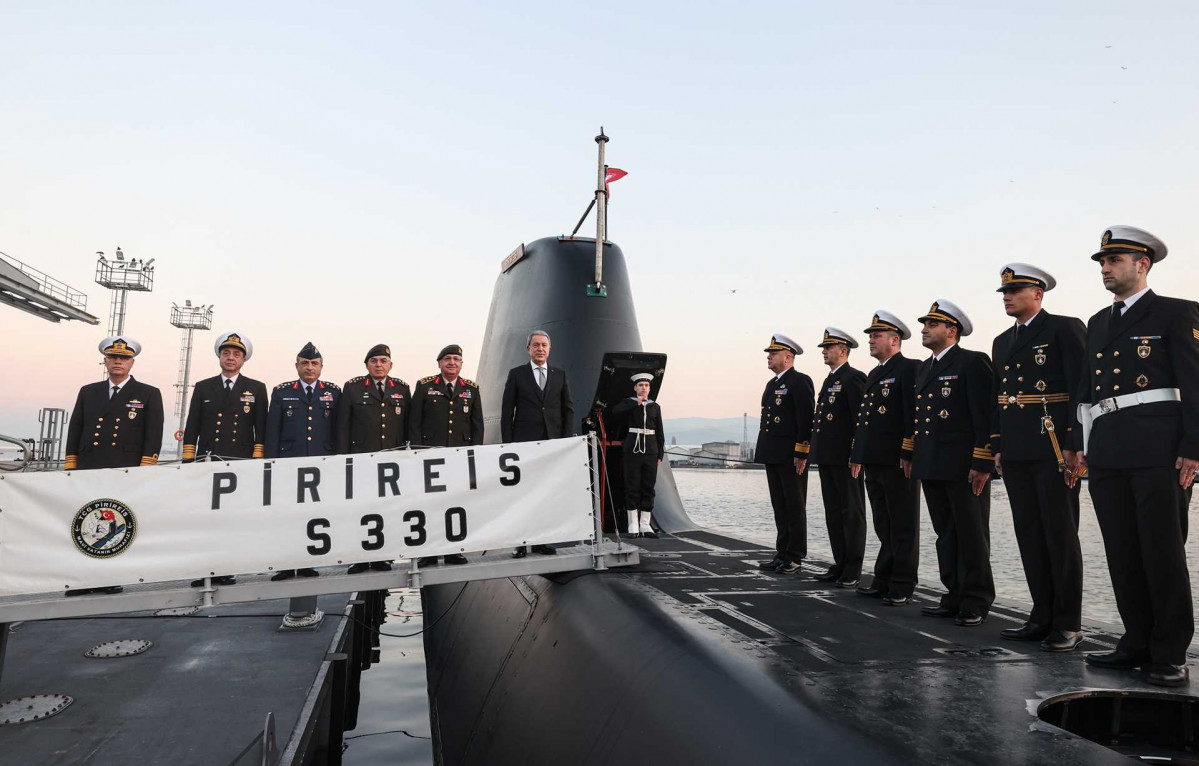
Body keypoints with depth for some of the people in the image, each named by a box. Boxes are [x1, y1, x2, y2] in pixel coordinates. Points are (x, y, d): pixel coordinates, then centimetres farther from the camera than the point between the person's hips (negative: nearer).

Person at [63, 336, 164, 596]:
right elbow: (74, 432, 16)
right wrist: (70, 467, 8)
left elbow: (154, 437, 1)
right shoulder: (88, 392, 17)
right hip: (87, 472, 3)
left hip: (126, 474, -3)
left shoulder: (149, 394, 7)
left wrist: (145, 473, -7)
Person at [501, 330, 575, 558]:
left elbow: (568, 409, 11)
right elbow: (507, 411, 4)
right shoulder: (516, 374, 6)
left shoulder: (560, 374, 12)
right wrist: (508, 444, -4)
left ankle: (542, 541, 9)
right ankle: (521, 543, 1)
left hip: (553, 441, 2)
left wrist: (566, 440, 1)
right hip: (524, 442, -2)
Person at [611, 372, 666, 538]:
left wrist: (660, 454, 6)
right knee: (632, 487, -1)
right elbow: (615, 412, -18)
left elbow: (660, 432, 12)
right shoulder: (628, 402, 5)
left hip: (651, 450, 3)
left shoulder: (655, 406, 11)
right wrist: (636, 403, -18)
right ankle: (633, 526, 4)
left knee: (648, 487, 4)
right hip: (632, 449, -3)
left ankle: (645, 526, 10)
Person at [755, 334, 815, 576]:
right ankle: (783, 554, 19)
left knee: (795, 508, 0)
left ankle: (795, 558, 6)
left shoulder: (800, 381, -9)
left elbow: (806, 420, -15)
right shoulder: (773, 383, 18)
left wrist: (801, 453, -19)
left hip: (792, 457, -8)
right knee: (780, 508, 12)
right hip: (773, 456, 9)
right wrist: (763, 451, 17)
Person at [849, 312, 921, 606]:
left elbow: (915, 414, -15)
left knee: (903, 527, 1)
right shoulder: (873, 375, 19)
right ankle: (883, 581, 21)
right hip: (874, 461, 9)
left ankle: (902, 587, 9)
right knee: (883, 526, 14)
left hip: (898, 461, -8)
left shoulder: (910, 369, -8)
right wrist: (857, 456, 19)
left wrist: (908, 455, -19)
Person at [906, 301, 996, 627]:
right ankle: (955, 597, 21)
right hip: (931, 467, 8)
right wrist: (911, 455, 19)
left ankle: (976, 603, 11)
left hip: (964, 467, -8)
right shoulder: (924, 368, 18)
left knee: (971, 537, 2)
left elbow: (986, 415, -13)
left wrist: (982, 463, -17)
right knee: (946, 536, 12)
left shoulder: (972, 362, -6)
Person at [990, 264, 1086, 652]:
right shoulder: (1002, 341, 18)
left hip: (1054, 450, -7)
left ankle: (1068, 623, 10)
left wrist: (1076, 446, -15)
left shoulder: (1065, 329, -3)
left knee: (1061, 536, 0)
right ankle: (1043, 617, 18)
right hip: (1016, 455, 7)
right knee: (1030, 537, 9)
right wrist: (997, 447, 13)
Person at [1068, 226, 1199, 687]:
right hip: (1107, 456, 6)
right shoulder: (1098, 324, 19)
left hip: (1158, 454, -6)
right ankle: (1138, 644, 20)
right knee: (1123, 556, 9)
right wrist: (1079, 445, 13)